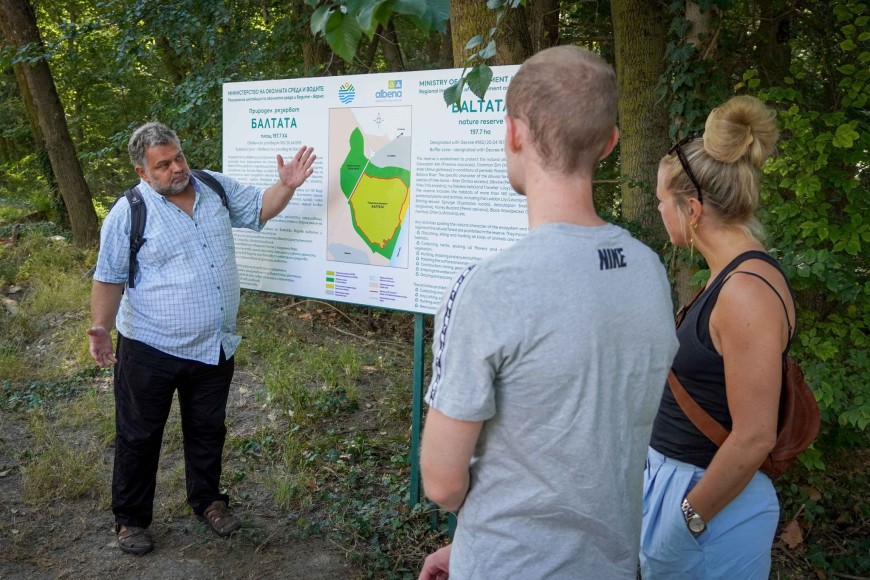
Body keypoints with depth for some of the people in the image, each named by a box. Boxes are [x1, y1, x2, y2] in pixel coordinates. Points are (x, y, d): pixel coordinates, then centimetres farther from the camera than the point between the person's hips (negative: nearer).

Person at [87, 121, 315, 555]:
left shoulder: (216, 188, 1)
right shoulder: (128, 214, -12)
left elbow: (259, 209, 13)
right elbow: (109, 279, -7)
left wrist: (287, 186, -6)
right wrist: (101, 328, -19)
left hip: (215, 347, 4)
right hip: (151, 351, -4)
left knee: (208, 429, 19)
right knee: (140, 436, 10)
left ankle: (207, 500, 40)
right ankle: (131, 518, 30)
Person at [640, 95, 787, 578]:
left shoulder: (747, 292, -24)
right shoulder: (729, 276, 4)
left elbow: (754, 437, -24)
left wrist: (689, 516, -14)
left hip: (709, 496, -8)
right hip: (671, 475, 8)